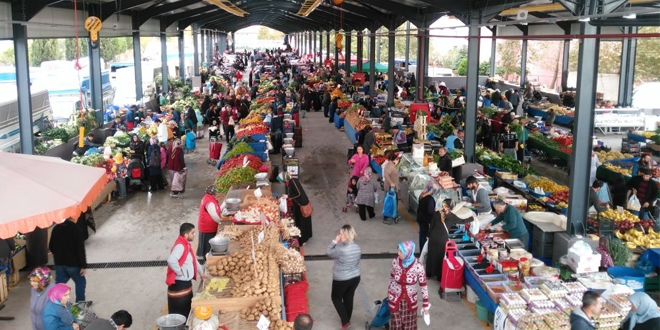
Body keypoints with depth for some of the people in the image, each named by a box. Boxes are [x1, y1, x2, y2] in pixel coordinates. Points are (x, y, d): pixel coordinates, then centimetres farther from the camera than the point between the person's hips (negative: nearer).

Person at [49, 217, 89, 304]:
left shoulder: (56, 228, 1)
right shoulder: (75, 229, -17)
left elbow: (51, 247, 10)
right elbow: (80, 250, -18)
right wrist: (84, 266, -13)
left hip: (59, 264, 5)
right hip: (73, 264, -5)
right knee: (80, 282, 16)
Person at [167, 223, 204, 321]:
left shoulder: (186, 244, 10)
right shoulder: (180, 246, -22)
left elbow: (193, 260, 26)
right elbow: (171, 260, -39)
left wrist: (201, 272, 28)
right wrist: (180, 272, -26)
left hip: (186, 283, 10)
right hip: (179, 285, -10)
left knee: (187, 311, 20)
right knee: (178, 314, -2)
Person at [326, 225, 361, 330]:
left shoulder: (341, 250, -29)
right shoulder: (357, 247, -6)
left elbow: (328, 252, -14)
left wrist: (334, 241, -13)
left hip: (341, 280, -6)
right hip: (355, 277, 6)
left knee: (336, 298, 17)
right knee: (349, 298, 23)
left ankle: (345, 321, 13)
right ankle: (347, 319, 40)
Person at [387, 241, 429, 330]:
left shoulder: (418, 266, -23)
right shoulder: (395, 261, -16)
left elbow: (423, 286, -13)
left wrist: (425, 305, -8)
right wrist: (389, 293, 15)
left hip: (410, 301, -1)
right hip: (395, 299, 1)